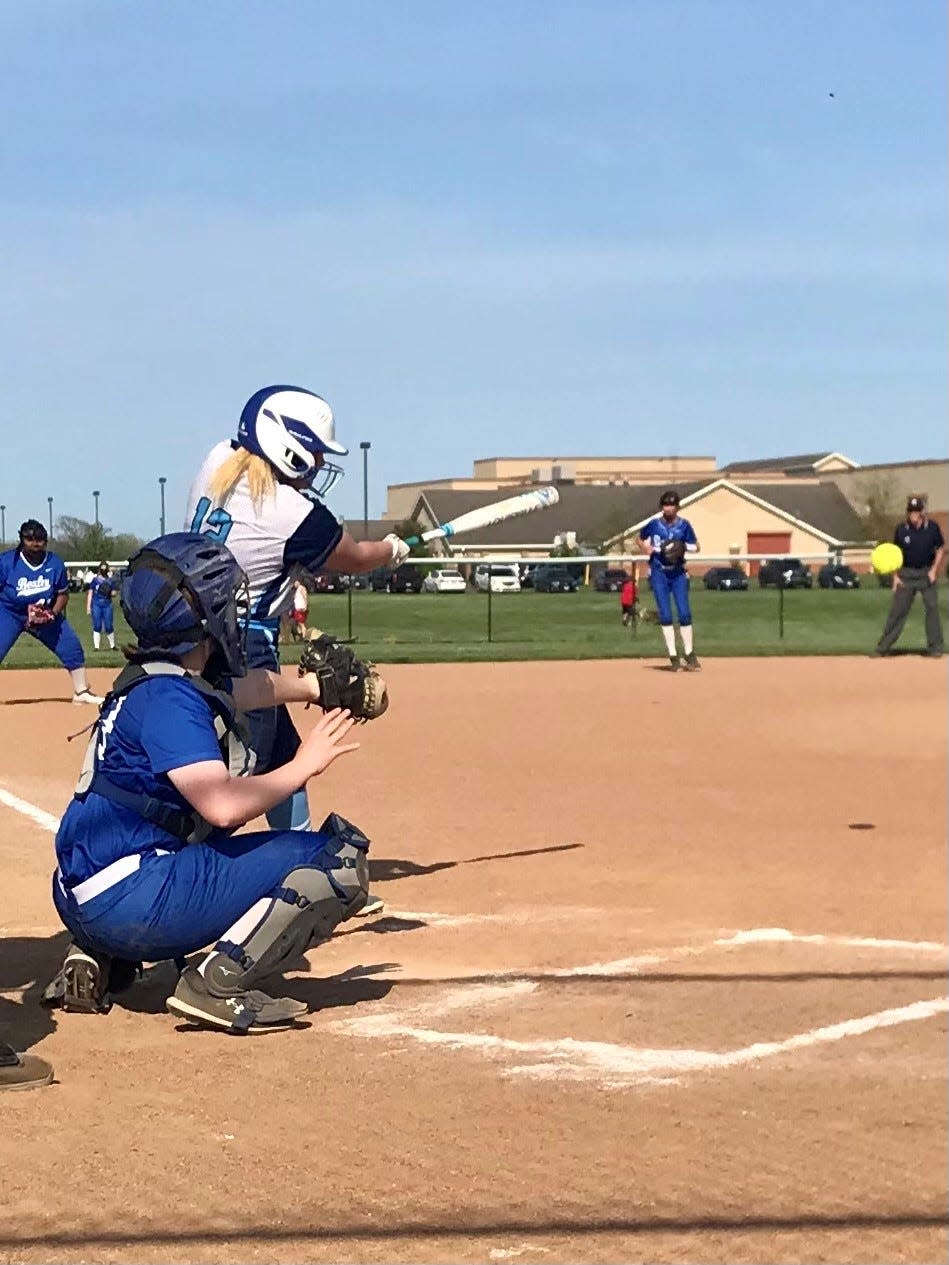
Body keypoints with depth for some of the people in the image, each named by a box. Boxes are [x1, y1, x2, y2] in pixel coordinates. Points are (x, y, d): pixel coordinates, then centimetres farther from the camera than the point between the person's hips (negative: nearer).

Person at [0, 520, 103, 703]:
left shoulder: (55, 564, -8)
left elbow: (63, 593, 4)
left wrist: (53, 612, -13)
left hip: (47, 614, 3)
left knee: (71, 647, -1)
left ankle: (81, 692, 15)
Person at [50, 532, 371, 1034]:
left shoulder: (159, 680, 16)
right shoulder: (169, 697, -13)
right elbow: (224, 804, -24)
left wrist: (310, 686, 47)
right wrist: (303, 765, -11)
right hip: (132, 903, -10)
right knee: (342, 857, -10)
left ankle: (96, 956, 20)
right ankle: (218, 985, -13)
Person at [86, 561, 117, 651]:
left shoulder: (111, 580, 10)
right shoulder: (95, 580, 5)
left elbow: (114, 593, 14)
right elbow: (90, 593, 6)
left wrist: (110, 593, -10)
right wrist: (88, 606, 1)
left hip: (107, 605, 1)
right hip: (96, 604, -1)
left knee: (109, 626, 0)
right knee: (97, 626, -2)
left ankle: (112, 645, 15)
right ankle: (96, 646, 0)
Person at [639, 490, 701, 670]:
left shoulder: (684, 525, -3)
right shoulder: (654, 524, -2)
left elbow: (695, 546, 1)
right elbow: (641, 538, 15)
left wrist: (684, 548, -19)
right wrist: (646, 548, -5)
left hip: (678, 573, 0)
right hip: (659, 573, 0)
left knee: (684, 613, -2)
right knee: (665, 615, -3)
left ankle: (689, 654, 11)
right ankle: (673, 657, 2)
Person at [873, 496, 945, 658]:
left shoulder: (933, 527, -7)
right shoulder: (901, 529, -4)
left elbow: (941, 549, 3)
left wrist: (934, 570, -8)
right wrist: (895, 576, 0)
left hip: (927, 573, -1)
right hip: (906, 574, 1)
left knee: (932, 608, -7)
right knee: (897, 610, 1)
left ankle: (935, 647, 1)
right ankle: (883, 647, 6)